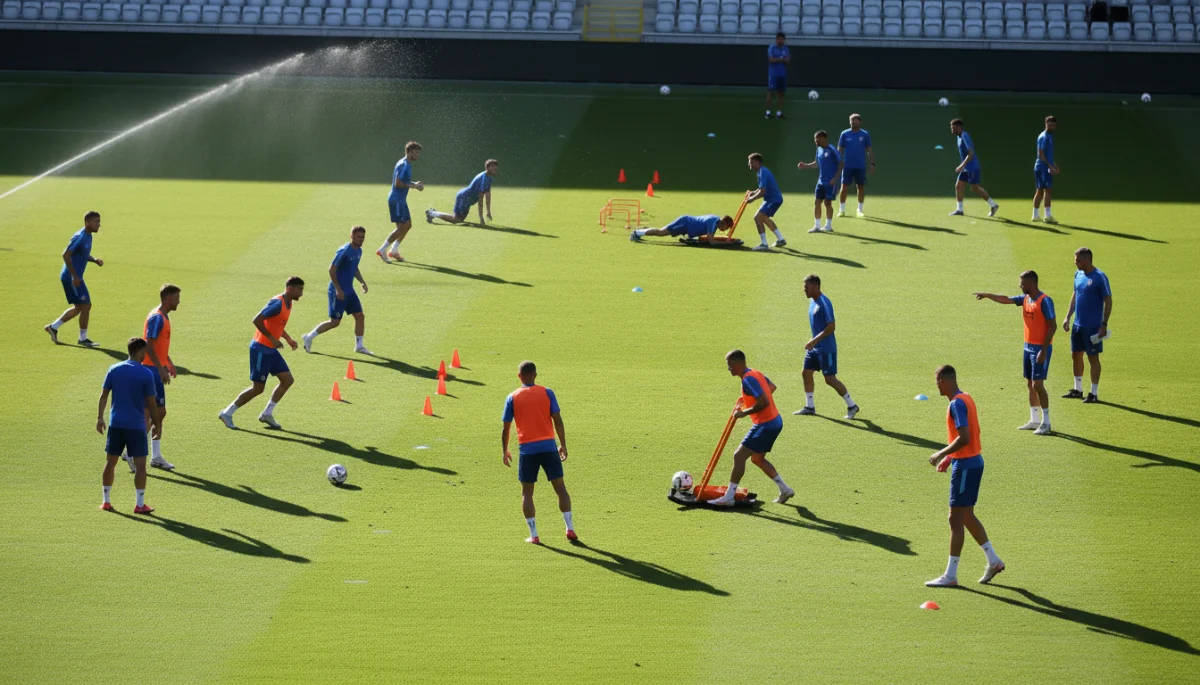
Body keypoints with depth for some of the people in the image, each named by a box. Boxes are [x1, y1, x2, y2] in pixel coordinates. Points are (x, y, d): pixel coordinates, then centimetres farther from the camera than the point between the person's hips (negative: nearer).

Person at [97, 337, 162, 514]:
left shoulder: (114, 369, 3)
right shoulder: (146, 374, -7)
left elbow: (104, 395, 4)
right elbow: (150, 403, -5)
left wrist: (100, 417, 10)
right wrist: (157, 424, 4)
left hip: (115, 423, 4)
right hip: (136, 425, -4)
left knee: (110, 462, 13)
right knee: (140, 464, 2)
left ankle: (106, 501, 17)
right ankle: (140, 504, 1)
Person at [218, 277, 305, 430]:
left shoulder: (288, 303, 11)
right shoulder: (278, 303, -20)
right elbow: (257, 320, -26)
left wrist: (289, 339, 14)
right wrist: (272, 339, -23)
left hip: (271, 350, 10)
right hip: (261, 349, -10)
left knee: (288, 380, 4)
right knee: (258, 388, -5)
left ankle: (267, 414, 12)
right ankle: (227, 414, 6)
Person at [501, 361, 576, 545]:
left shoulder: (512, 398, 2)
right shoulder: (547, 393, 2)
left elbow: (506, 428, 3)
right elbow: (558, 420, 0)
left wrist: (505, 451, 14)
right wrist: (563, 445, 8)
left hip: (527, 449, -1)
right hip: (549, 446, 1)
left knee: (527, 491, 9)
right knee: (560, 487, 9)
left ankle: (533, 534, 4)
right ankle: (570, 529, 4)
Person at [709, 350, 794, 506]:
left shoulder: (748, 380, -21)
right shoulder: (755, 373, 9)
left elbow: (764, 402, -28)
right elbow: (771, 387, 26)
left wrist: (744, 413, -17)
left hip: (766, 425, -10)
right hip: (774, 421, 10)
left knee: (739, 455, -10)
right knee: (757, 458, 22)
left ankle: (729, 497, -9)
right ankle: (785, 490, 26)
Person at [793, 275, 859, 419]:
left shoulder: (824, 303, -20)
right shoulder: (813, 301, 9)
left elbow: (831, 327, -24)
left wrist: (815, 341, -26)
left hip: (826, 349, -9)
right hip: (815, 348, 9)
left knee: (830, 379, -6)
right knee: (807, 373, 9)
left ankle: (852, 406, 7)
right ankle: (809, 407, 19)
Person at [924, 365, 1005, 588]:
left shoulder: (957, 404, -18)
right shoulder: (966, 398, 12)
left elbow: (964, 438, -27)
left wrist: (942, 454, -18)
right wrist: (950, 457, 20)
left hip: (965, 466, -10)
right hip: (972, 462, 10)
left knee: (956, 519, -5)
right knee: (966, 517, 18)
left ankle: (950, 575, -1)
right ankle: (993, 561, 23)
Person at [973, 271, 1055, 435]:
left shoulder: (1045, 301, -17)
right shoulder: (1025, 298, 7)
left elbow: (1052, 326, -18)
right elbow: (1006, 300, 15)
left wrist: (1044, 350, -21)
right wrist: (987, 295, 4)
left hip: (1040, 348, -9)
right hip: (1028, 346, 9)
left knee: (1037, 384, -10)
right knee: (1030, 384, 12)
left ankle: (1046, 423, -4)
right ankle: (1035, 421, 19)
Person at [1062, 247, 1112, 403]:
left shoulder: (1099, 277, -15)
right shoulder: (1078, 274, 7)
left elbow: (1108, 302, -13)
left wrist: (1104, 324, -17)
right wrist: (1068, 316, 14)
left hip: (1093, 326, -7)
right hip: (1077, 324, 8)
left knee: (1093, 358, 0)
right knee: (1076, 355, 14)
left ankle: (1094, 394, 8)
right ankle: (1078, 390, 26)